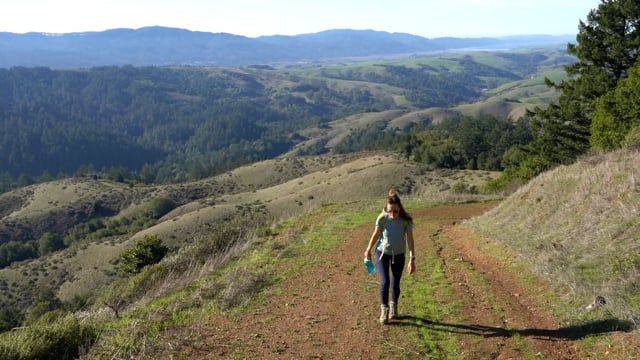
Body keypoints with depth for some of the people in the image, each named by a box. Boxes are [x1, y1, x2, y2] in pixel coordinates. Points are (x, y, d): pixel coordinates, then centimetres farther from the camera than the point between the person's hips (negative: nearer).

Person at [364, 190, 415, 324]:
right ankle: (384, 309, 6)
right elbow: (376, 234, -7)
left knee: (395, 284, 7)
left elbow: (410, 240, -20)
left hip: (398, 255, 1)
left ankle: (394, 306, 35)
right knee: (385, 281, -14)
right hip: (382, 253, -1)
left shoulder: (406, 220, -25)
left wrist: (412, 260, -25)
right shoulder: (382, 219, -24)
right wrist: (368, 250, 6)